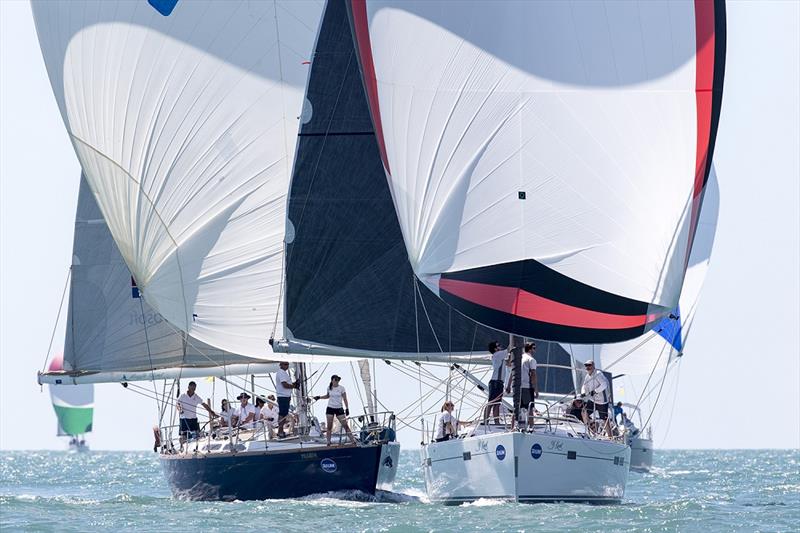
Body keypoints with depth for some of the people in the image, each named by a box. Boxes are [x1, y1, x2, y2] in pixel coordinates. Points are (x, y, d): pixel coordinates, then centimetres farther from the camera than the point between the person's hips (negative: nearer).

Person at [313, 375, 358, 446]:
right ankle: (328, 443, 4)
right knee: (329, 426, -1)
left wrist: (347, 408, -8)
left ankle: (353, 440, -5)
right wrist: (319, 397, 13)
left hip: (339, 408, -2)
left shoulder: (341, 388, -4)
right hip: (330, 408, 2)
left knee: (345, 425, -7)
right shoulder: (329, 388, 4)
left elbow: (345, 399, -1)